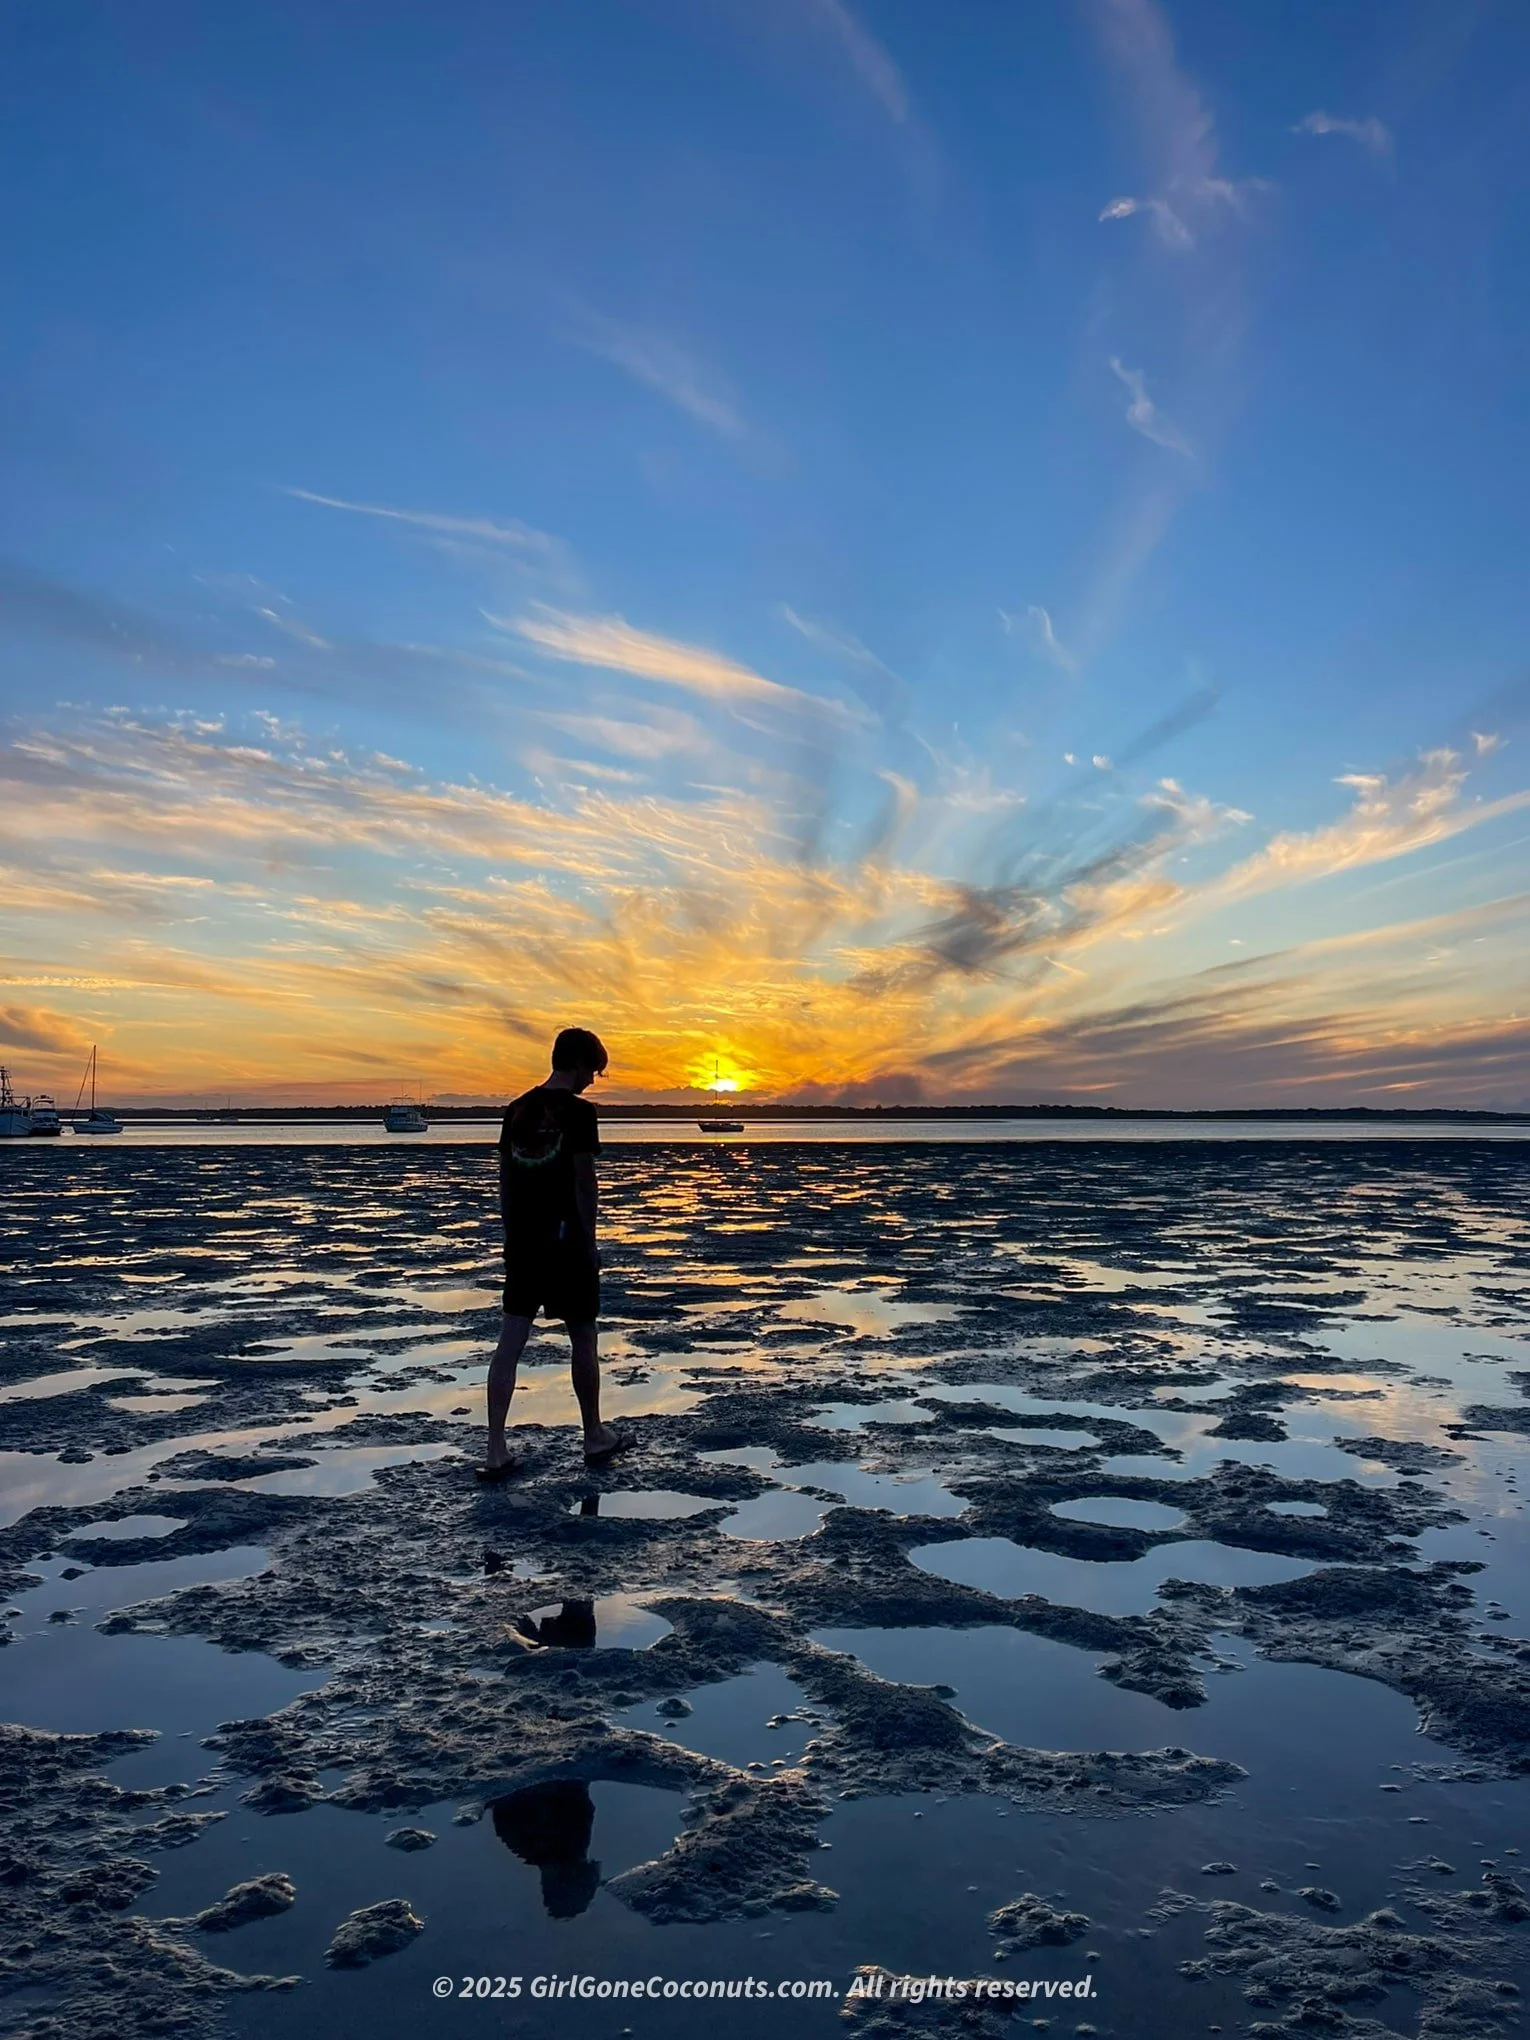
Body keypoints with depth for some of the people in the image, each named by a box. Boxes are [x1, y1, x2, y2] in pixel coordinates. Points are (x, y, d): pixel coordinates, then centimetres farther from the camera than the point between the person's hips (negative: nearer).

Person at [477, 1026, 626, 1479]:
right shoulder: (578, 1111, -11)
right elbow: (583, 1183, -13)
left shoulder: (516, 1109, 8)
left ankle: (496, 1452, 3)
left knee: (510, 1344, 4)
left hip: (522, 1241, 5)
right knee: (583, 1340, 10)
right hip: (565, 1241, -5)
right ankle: (595, 1438, 23)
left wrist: (511, 1236, 18)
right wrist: (590, 1242, -5)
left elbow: (505, 1180, 11)